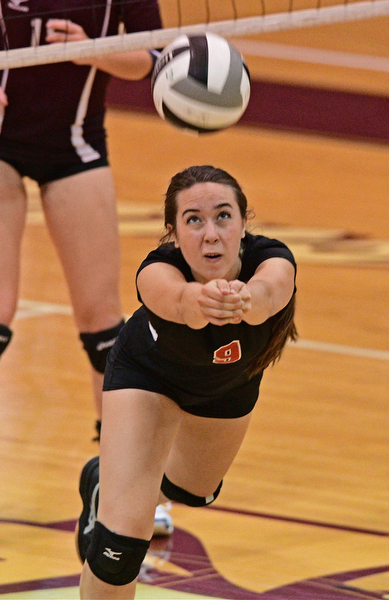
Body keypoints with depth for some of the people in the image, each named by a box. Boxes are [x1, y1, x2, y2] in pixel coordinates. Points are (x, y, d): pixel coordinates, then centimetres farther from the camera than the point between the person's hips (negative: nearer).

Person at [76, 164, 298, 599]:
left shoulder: (271, 260, -40)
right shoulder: (157, 272, -42)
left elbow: (269, 291, -65)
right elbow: (177, 300, -66)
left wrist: (244, 299, -88)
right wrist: (200, 300, -90)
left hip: (232, 380, 3)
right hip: (148, 372, -3)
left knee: (193, 490, 30)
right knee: (121, 542, -18)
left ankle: (107, 481, 61)